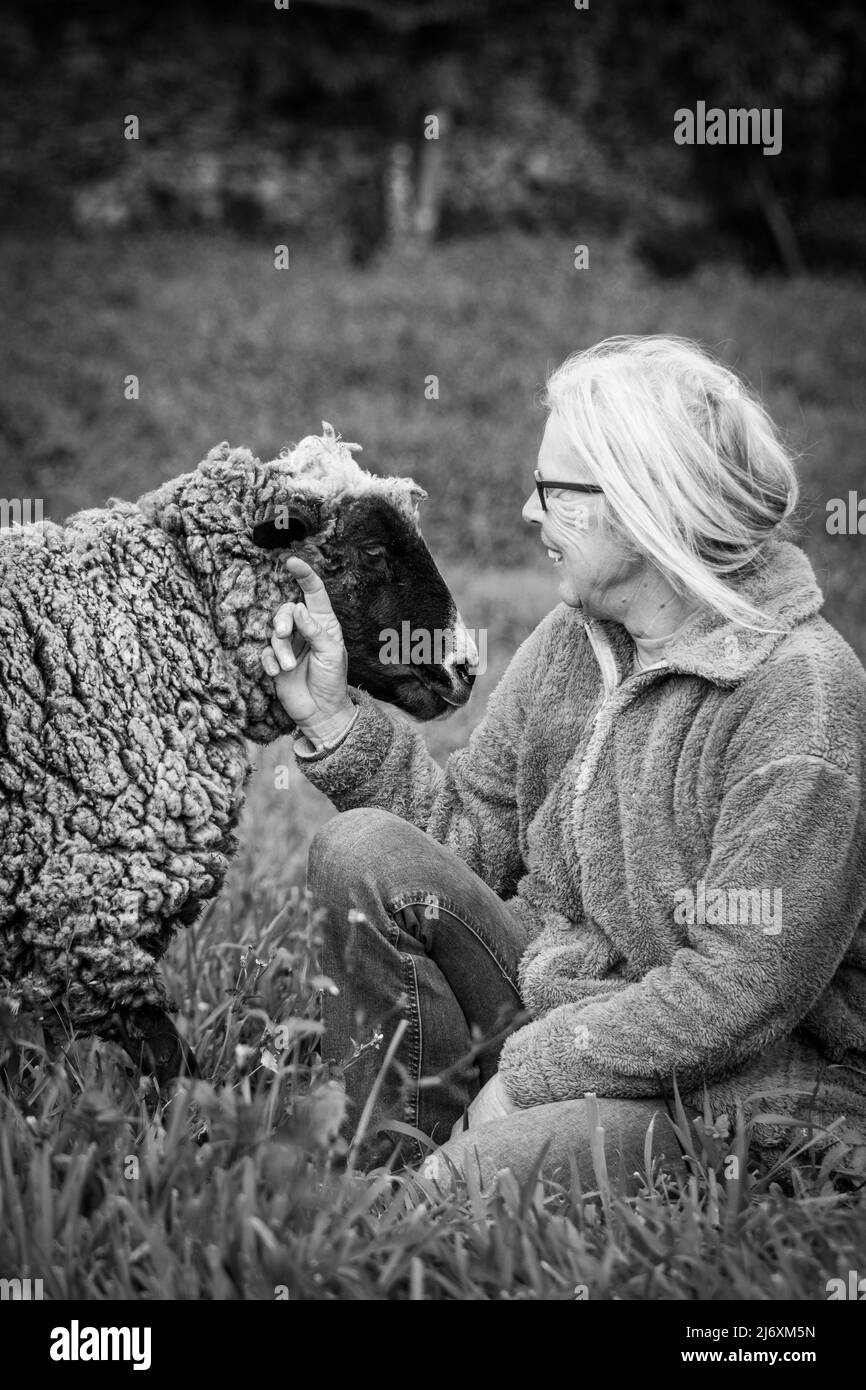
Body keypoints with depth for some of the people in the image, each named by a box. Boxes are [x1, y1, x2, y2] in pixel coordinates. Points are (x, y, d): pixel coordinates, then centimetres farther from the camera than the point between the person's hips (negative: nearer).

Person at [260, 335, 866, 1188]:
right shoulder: (570, 640, 2)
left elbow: (738, 990, -24)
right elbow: (471, 833, 8)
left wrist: (522, 1074, -20)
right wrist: (333, 717, -2)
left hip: (744, 1083, -7)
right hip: (554, 995, 7)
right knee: (363, 853, -9)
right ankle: (400, 1161, -2)